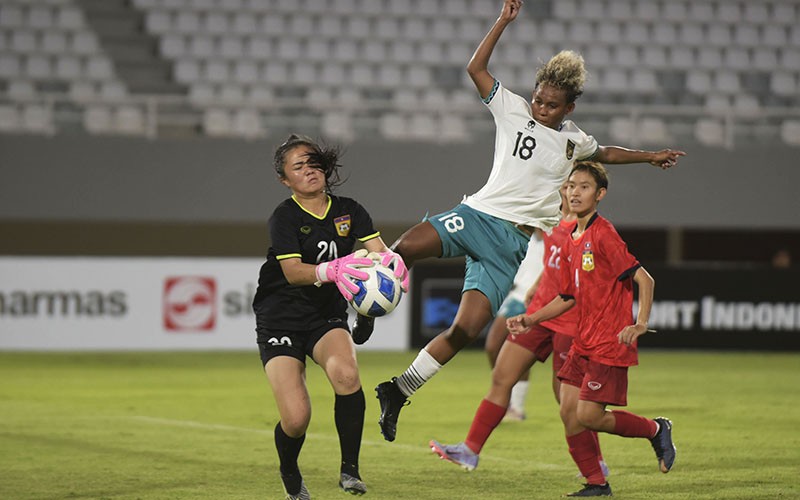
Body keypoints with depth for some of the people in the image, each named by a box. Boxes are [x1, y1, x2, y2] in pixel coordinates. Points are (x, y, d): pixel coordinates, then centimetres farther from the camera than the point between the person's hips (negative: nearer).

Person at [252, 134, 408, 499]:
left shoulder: (349, 211, 3)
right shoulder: (284, 218, -11)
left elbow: (380, 252, -8)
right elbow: (292, 272, -25)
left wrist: (394, 261, -33)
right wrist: (331, 270, -45)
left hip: (328, 317, 3)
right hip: (281, 319, -3)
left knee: (345, 372, -32)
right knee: (296, 418, -15)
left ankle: (350, 469, -18)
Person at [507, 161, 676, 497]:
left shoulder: (603, 234, -13)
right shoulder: (571, 240, 13)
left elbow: (644, 279, -16)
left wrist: (641, 324, -25)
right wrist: (531, 320, 14)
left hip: (609, 343, -8)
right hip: (583, 341, 8)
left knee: (588, 415, -11)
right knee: (568, 410, 1)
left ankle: (655, 430, 11)